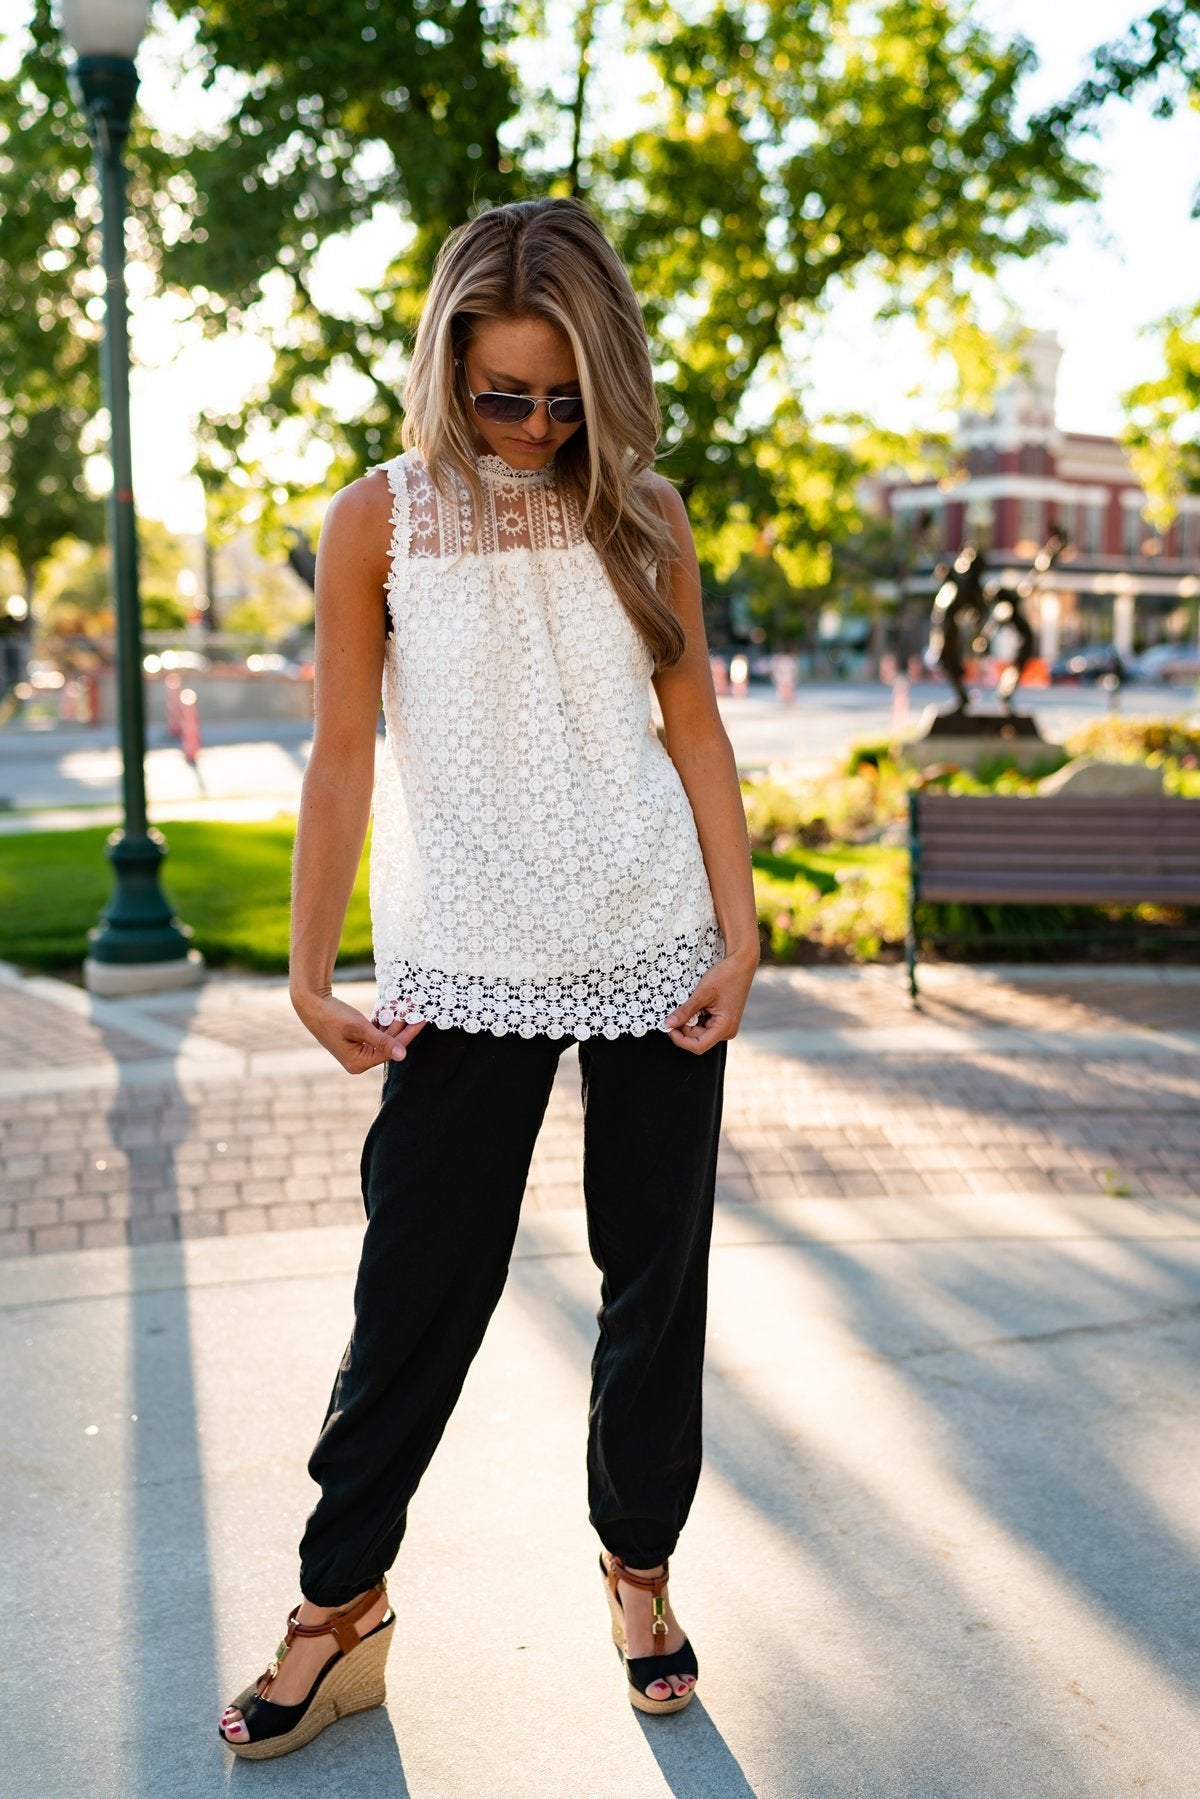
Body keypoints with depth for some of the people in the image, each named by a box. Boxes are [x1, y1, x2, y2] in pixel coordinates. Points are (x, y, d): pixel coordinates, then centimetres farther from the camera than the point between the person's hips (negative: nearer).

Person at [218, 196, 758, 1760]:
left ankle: (640, 1562, 30)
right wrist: (310, 975, -3)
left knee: (658, 1280, 9)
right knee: (418, 1293, 2)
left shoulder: (642, 510, 3)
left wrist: (737, 937, -1)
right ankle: (340, 1606, 20)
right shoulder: (379, 522, -3)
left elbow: (697, 731, 5)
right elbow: (343, 757, -1)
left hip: (654, 956, 2)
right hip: (463, 973, -2)